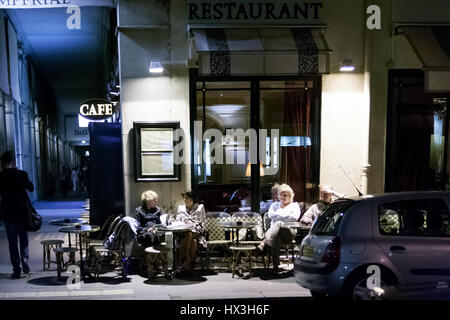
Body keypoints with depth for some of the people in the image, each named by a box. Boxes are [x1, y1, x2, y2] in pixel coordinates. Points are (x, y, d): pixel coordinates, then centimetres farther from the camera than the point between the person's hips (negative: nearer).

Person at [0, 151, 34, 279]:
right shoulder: (21, 174, -7)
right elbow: (31, 188, 6)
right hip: (22, 211, 1)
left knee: (12, 242, 7)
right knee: (23, 237, 16)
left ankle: (16, 270, 6)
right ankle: (24, 257, -8)